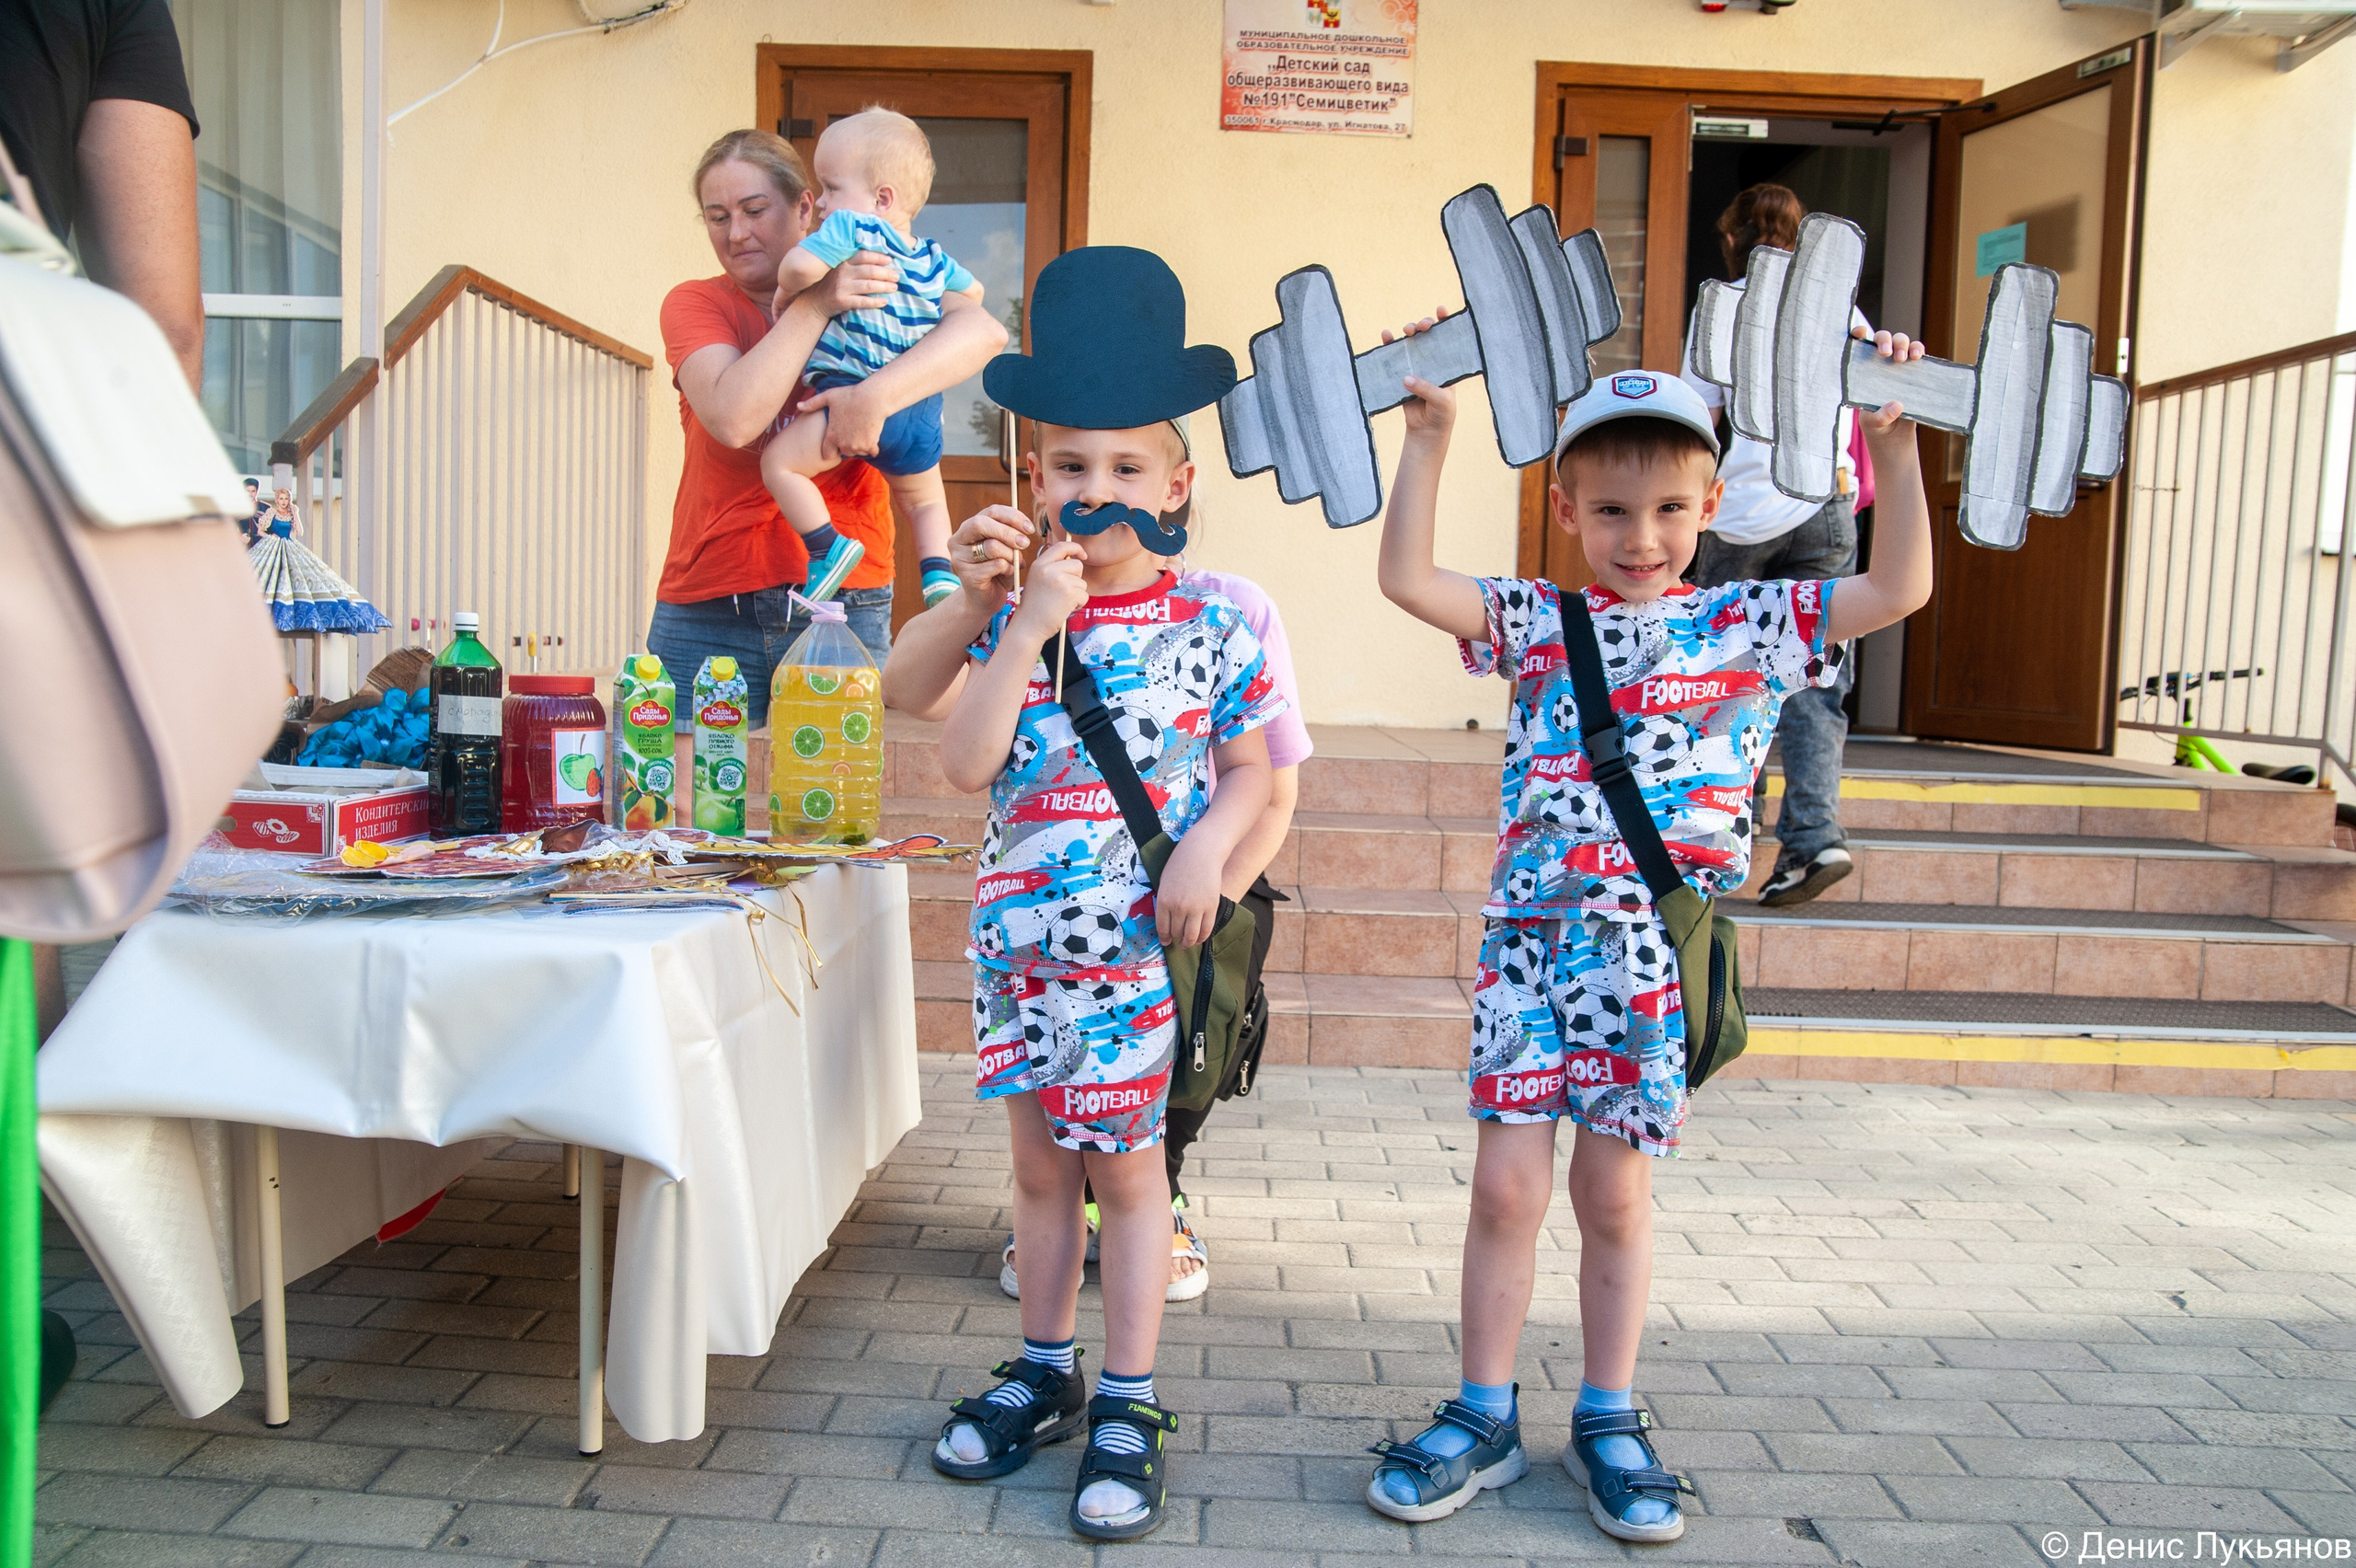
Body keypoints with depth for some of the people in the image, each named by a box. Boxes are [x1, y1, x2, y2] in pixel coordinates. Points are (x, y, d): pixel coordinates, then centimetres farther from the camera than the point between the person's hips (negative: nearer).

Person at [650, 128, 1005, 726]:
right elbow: (734, 419, -17)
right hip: (711, 611, 0)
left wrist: (876, 394, -28)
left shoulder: (871, 284, 4)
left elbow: (985, 332, -15)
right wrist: (817, 304, -19)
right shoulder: (695, 304, 2)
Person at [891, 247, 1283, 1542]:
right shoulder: (1012, 617, 0)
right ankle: (1045, 1370, 35)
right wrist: (1023, 630, -17)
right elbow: (965, 768, -11)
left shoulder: (1213, 629, -4)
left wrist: (1207, 848, -13)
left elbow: (1251, 769, 4)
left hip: (1142, 938, -3)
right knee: (1040, 1156, 16)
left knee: (1126, 1162, 7)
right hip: (1021, 931, 3)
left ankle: (1128, 1406, 22)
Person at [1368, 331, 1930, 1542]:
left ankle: (1608, 1423, 27)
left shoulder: (1747, 625, 6)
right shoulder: (1538, 623, 6)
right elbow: (1407, 579, -2)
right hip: (1533, 940, 0)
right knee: (1506, 1185, 2)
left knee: (1614, 1193, 9)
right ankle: (1484, 1418, 19)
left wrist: (1894, 447, -5)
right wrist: (1428, 439, -6)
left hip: (1660, 957, 0)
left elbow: (1900, 587, 1)